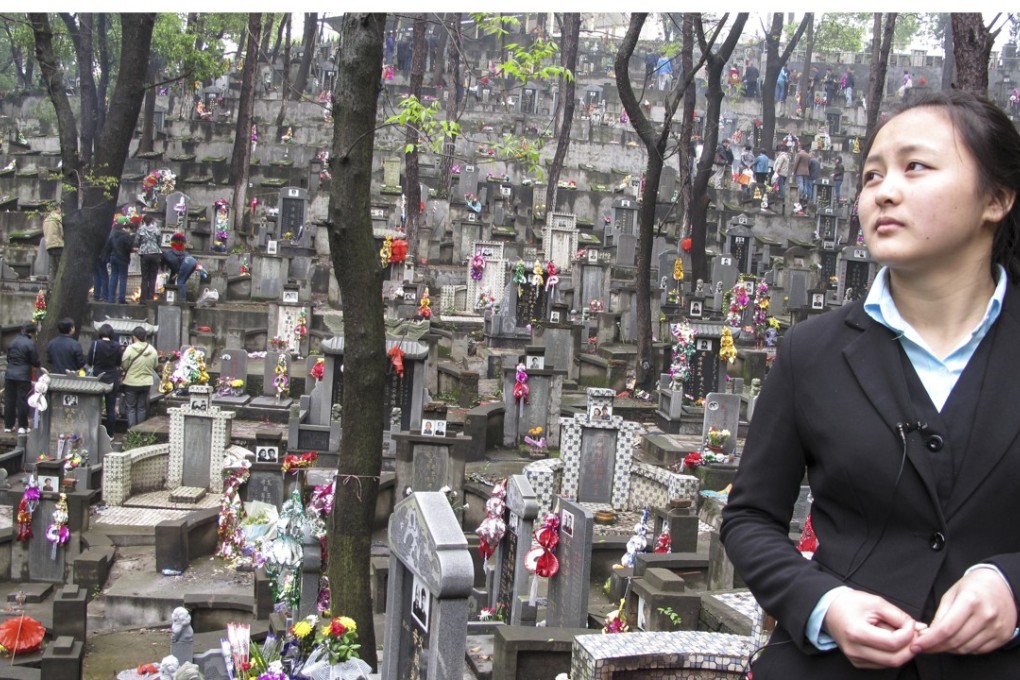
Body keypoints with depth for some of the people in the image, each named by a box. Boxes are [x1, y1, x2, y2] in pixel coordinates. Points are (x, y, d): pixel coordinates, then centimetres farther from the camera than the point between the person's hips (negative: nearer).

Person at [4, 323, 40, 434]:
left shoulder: (13, 342, 8)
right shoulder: (30, 344, -11)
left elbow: (8, 358, 13)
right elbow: (35, 361, -9)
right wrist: (40, 366, 11)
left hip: (9, 375, 6)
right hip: (23, 376, -6)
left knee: (9, 400, 11)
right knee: (22, 401, 1)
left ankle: (8, 425, 16)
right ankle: (22, 426, 3)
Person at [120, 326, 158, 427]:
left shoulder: (130, 349, -16)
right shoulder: (152, 350, -2)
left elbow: (124, 366, -10)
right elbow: (155, 366, 7)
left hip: (131, 382, -4)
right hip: (146, 383, 4)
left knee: (130, 407, 5)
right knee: (142, 407, 13)